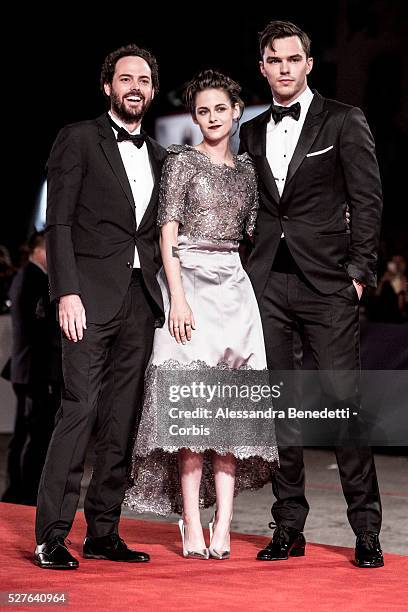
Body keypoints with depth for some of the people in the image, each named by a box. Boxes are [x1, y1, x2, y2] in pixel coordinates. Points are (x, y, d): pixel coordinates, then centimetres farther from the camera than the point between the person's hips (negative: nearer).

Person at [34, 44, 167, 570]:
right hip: (92, 297, -6)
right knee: (80, 410, -12)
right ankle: (51, 536, -9)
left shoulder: (158, 157, 19)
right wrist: (66, 292, -14)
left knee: (121, 420, 5)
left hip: (140, 302, 6)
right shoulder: (78, 139, 2)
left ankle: (103, 532, 10)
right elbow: (59, 222, -5)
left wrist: (162, 294, 8)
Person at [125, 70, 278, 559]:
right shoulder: (183, 161, 1)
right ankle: (192, 528, -8)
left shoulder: (246, 169, 16)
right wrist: (177, 298, -14)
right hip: (190, 283, -5)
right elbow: (168, 236, -5)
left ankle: (222, 527, -2)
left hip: (235, 288, 5)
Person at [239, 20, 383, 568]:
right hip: (268, 285, 4)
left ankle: (366, 531, 0)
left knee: (344, 402, -7)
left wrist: (360, 272, -8)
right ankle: (289, 528, 13)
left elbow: (367, 200, -1)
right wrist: (248, 272, 7)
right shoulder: (252, 133, 16)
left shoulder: (344, 122, 3)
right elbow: (250, 208, 17)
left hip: (327, 285, -4)